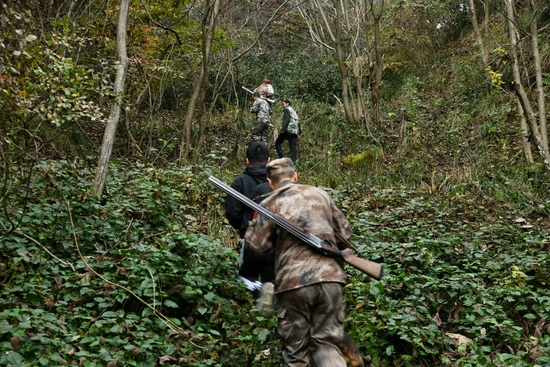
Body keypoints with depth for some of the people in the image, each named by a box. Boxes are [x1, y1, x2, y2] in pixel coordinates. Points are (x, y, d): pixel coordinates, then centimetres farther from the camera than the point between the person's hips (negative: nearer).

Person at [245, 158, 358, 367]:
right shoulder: (320, 194, 13)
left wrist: (252, 228, 20)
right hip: (330, 279, 3)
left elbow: (258, 247, 2)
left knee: (295, 349, 12)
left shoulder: (269, 205, 2)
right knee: (326, 343, 12)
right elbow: (345, 234, 17)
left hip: (294, 283, -3)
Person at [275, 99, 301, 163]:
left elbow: (287, 119, -14)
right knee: (293, 147, 3)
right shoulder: (294, 111, 27)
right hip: (294, 131, 8)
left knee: (277, 143, 2)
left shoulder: (287, 109, 2)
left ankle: (282, 158, -12)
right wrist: (299, 133, 24)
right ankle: (293, 162, -6)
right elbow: (298, 121, 24)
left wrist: (283, 129, -21)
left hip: (288, 129, -8)